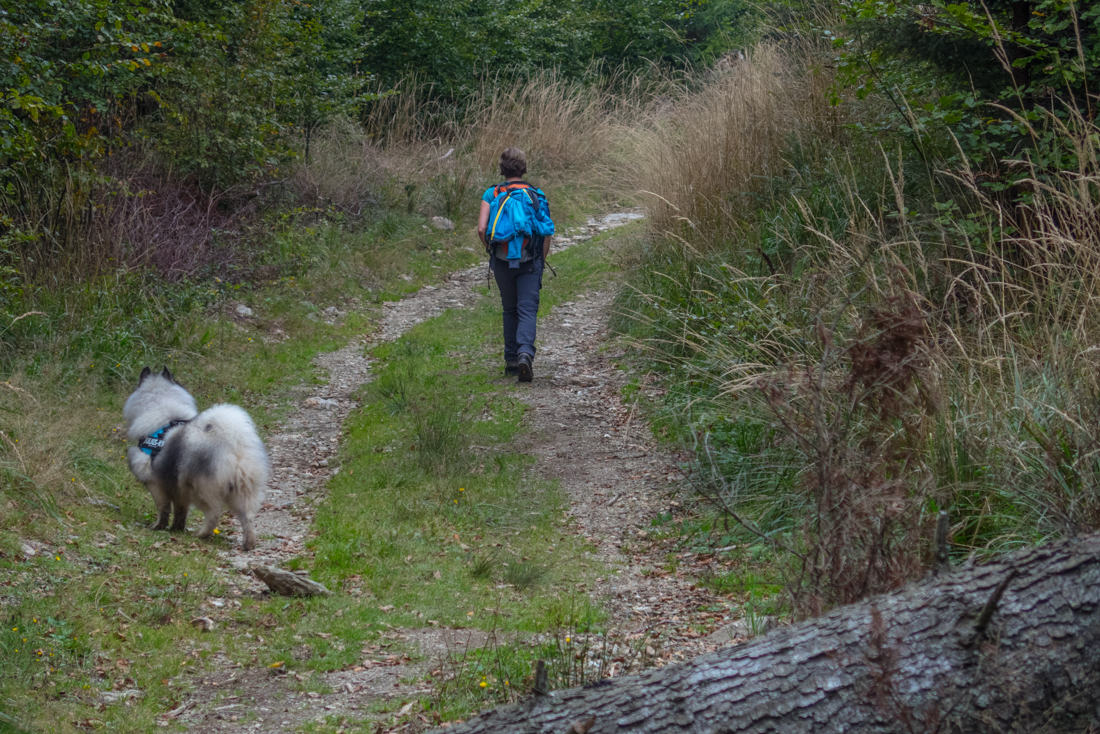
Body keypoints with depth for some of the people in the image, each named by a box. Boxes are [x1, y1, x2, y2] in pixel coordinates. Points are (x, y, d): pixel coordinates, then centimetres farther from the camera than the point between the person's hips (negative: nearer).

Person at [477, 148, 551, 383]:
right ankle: (525, 353, -26)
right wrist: (541, 260, 10)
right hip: (530, 262, -1)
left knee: (510, 310, 17)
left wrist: (491, 251, 7)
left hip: (502, 263, 1)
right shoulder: (537, 195, 1)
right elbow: (546, 232, -2)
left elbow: (482, 228, -9)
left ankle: (511, 360, 20)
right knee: (527, 310, -3)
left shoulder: (491, 194, 0)